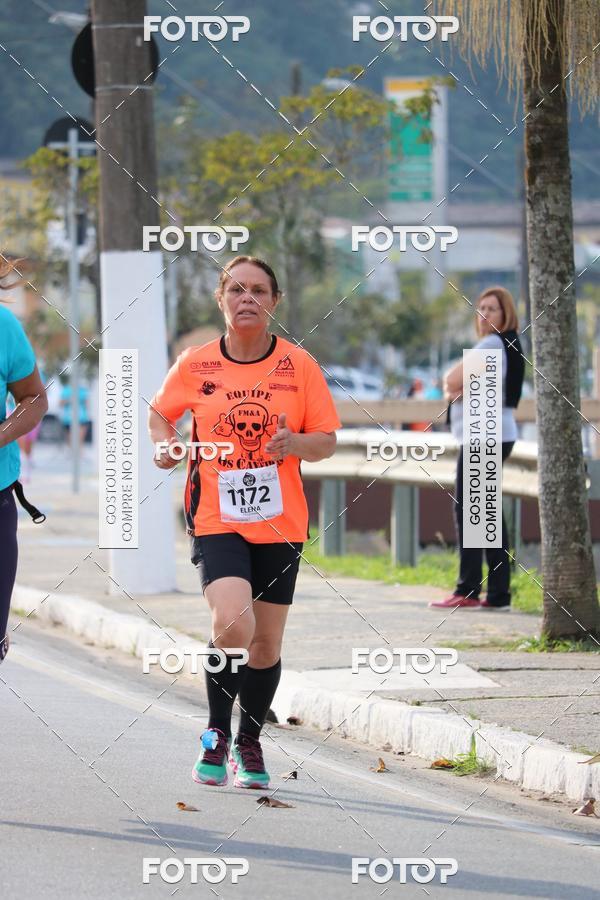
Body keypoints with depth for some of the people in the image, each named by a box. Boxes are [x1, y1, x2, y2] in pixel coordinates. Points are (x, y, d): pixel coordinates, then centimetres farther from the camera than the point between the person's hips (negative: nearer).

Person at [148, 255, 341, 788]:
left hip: (280, 522, 2)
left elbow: (327, 442, 4)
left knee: (267, 642, 7)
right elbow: (159, 412, 18)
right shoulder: (195, 365, 1)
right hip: (217, 519, -2)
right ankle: (217, 733, 0)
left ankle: (250, 742, 30)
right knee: (233, 623, -23)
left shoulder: (298, 365, 1)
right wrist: (165, 444, -3)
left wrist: (294, 443, -17)